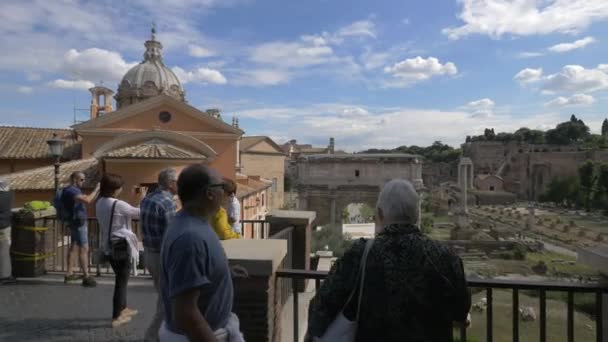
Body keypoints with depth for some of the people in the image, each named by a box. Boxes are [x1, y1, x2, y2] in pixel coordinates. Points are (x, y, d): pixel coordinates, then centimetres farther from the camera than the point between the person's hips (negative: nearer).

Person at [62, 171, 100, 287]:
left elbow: (88, 200, 16)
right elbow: (87, 200, -32)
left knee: (74, 247, 17)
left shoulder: (74, 190, 15)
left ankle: (69, 274, 26)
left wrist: (98, 191, 6)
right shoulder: (71, 190, -18)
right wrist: (96, 189, -21)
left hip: (77, 222, 11)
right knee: (84, 249, -12)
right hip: (78, 222, -11)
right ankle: (86, 277, -12)